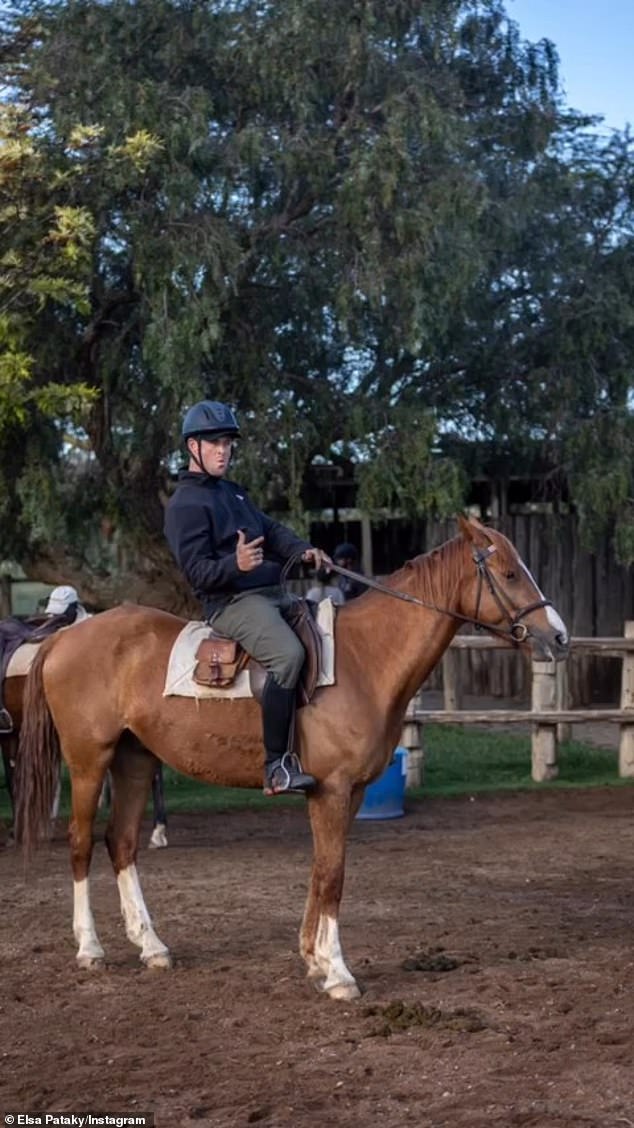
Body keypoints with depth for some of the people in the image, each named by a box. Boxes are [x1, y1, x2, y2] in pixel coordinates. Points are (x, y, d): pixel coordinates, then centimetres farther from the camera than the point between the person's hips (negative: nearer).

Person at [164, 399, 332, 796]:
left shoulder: (233, 492, 23)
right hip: (233, 601, -10)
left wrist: (303, 550, 2)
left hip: (275, 595, 10)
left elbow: (271, 529, 22)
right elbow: (197, 572, -13)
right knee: (289, 654, -33)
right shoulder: (185, 504, -5)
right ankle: (277, 765, -32)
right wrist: (235, 564, -32)